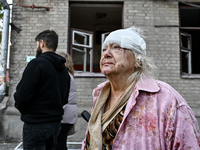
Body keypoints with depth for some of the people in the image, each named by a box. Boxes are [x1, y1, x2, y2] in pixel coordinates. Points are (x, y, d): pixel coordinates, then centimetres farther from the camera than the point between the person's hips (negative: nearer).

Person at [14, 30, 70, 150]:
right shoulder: (64, 69, 10)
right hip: (56, 122, 8)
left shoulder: (37, 63, -14)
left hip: (36, 123, -7)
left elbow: (22, 96, -18)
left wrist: (21, 108, 1)